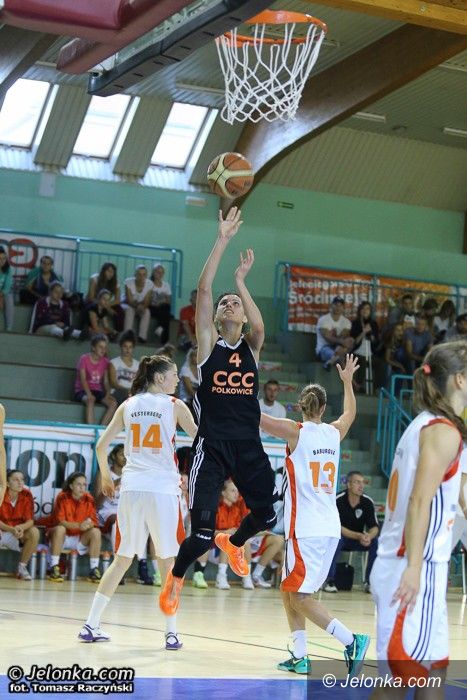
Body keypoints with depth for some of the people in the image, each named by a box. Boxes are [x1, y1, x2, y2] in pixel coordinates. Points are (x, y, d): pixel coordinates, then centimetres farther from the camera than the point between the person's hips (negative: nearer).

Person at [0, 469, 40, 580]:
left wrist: (21, 528, -35)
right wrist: (11, 529, -38)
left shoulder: (26, 495, -9)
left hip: (19, 533, 3)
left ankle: (22, 568, -13)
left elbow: (30, 521, -12)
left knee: (34, 532, -27)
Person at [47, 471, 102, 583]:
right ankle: (54, 568, -29)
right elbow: (59, 521, -20)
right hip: (63, 537, -3)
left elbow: (94, 522, -6)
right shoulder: (62, 497, -12)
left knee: (96, 532, -22)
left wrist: (89, 524, -33)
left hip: (80, 539, 3)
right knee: (60, 529, -34)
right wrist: (79, 525, -34)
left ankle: (94, 570, -19)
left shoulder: (89, 499, -3)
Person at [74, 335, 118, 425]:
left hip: (98, 391, 5)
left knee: (113, 403, -23)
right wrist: (89, 394, -28)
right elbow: (83, 379, -13)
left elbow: (106, 381, 8)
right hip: (83, 391, -5)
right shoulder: (84, 359, -5)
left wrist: (108, 393, -12)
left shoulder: (105, 361, 9)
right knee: (90, 400, -39)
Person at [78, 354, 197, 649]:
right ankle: (172, 633, 3)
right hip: (163, 489, -4)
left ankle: (91, 625, 10)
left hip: (131, 489, 4)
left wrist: (106, 477, 23)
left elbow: (101, 446, 9)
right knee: (169, 561, 5)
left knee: (122, 559, 12)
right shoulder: (175, 406, 0)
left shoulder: (128, 406, 9)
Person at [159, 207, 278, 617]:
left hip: (248, 446, 4)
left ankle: (234, 542, 38)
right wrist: (223, 241, -8)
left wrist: (241, 281, -10)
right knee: (202, 532, -12)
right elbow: (204, 288, -6)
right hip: (211, 446, -3)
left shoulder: (252, 347, 11)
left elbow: (260, 327, -13)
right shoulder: (209, 343, 4)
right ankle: (176, 579, 16)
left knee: (268, 514, 4)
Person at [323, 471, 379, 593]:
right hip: (340, 537, -4)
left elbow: (374, 527, -7)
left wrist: (369, 536, -33)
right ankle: (329, 581, -27)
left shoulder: (368, 502, -8)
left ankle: (369, 582, -13)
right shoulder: (338, 500, -19)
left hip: (358, 540, 4)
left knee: (376, 541, -23)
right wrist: (359, 536, -36)